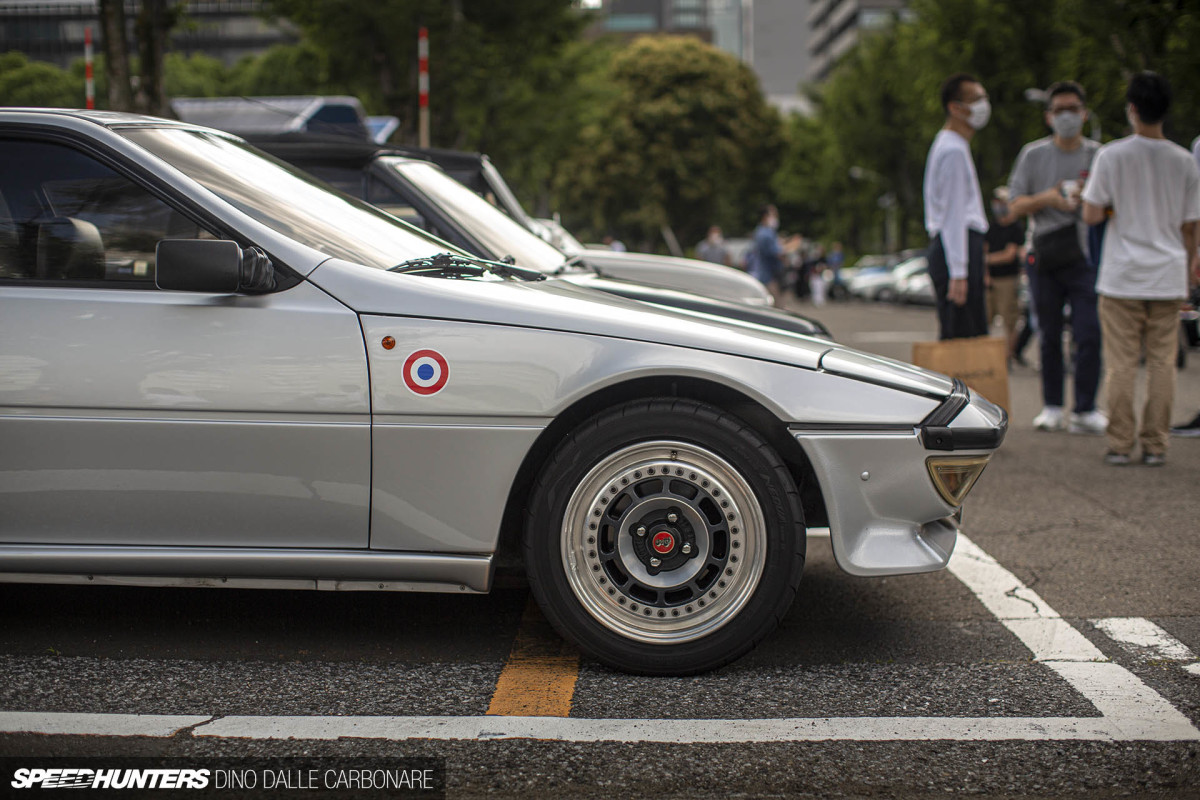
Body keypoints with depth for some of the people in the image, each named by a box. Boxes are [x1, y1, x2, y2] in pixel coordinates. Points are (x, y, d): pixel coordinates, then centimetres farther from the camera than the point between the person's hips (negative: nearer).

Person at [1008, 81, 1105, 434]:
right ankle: (1052, 407, 16)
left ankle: (1085, 411, -4)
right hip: (1045, 257, 1)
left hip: (1086, 256, -1)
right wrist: (1047, 198, -12)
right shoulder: (1032, 154, 8)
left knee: (1088, 336, -10)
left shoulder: (1098, 155, 7)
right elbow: (1016, 205, 6)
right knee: (1050, 336, 7)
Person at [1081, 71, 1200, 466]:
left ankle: (1120, 445, 5)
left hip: (1122, 276, -2)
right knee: (1163, 362, 7)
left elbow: (1092, 216, -9)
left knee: (1121, 364, 3)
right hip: (1168, 276, 2)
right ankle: (1155, 445, 8)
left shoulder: (1111, 155, -7)